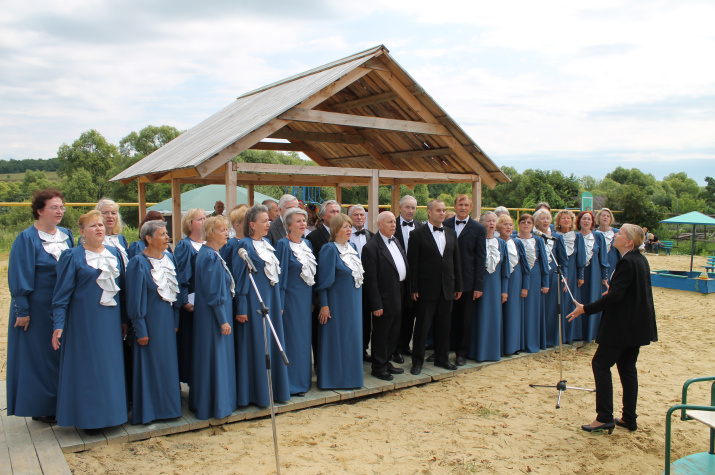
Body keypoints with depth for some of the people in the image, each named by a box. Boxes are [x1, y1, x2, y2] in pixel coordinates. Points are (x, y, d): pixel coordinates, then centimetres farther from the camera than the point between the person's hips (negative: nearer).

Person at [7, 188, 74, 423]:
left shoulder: (67, 235, 7)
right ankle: (41, 407, 18)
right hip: (39, 307, -6)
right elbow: (19, 277, -12)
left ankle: (60, 402, 25)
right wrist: (22, 311, -15)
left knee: (62, 354, 12)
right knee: (39, 355, 5)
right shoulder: (27, 239, -11)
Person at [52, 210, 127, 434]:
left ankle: (110, 411, 23)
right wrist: (58, 324, -12)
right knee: (87, 366, 2)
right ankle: (88, 417, 14)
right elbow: (62, 293, -6)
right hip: (84, 321, -4)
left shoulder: (115, 253, 9)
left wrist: (124, 318, 11)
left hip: (111, 321, 5)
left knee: (111, 365, 10)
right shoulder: (73, 256, -5)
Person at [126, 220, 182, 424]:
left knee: (169, 362, 12)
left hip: (168, 319, 6)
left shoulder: (169, 258, 7)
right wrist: (140, 330, -14)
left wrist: (176, 321, 8)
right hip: (149, 320, -6)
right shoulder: (138, 263, -12)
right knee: (150, 364, 1)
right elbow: (135, 299, -13)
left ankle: (167, 405, 25)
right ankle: (147, 410, 14)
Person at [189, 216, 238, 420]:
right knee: (215, 358, -1)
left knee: (216, 356, 18)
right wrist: (223, 320, -19)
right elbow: (214, 292, -22)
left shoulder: (210, 254, 12)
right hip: (214, 316, -10)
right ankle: (216, 406, 11)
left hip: (211, 315, 10)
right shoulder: (210, 257, -19)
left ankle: (202, 402, 30)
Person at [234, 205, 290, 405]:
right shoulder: (245, 245, -10)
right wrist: (241, 308, -17)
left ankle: (273, 389, 23)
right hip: (254, 301, -8)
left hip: (271, 299, 8)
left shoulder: (267, 244, 13)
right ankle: (256, 392, 10)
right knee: (256, 345, -1)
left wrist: (279, 304, 15)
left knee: (273, 343, 12)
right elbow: (240, 277, -13)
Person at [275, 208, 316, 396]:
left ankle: (303, 378, 26)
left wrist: (313, 300, 12)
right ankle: (293, 383, 8)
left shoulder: (307, 243, 11)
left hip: (306, 297, 7)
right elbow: (281, 275, -14)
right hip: (291, 297, -7)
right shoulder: (283, 244, -10)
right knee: (293, 338, -2)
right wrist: (280, 304, -17)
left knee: (305, 337, 13)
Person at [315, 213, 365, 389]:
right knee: (335, 338, 0)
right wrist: (323, 305, -18)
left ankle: (350, 375, 25)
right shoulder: (329, 249, -12)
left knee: (352, 338, 13)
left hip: (354, 301, 8)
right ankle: (333, 378, 11)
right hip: (337, 301, -8)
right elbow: (323, 279, -15)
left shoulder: (352, 247, 11)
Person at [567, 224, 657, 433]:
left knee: (601, 364, -2)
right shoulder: (641, 260, 9)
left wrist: (585, 309, -19)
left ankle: (605, 418, 1)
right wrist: (612, 293, 30)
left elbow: (614, 297, -25)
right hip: (638, 326, 10)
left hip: (623, 327, -10)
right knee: (628, 368, 15)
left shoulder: (627, 263, -20)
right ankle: (629, 418, 21)